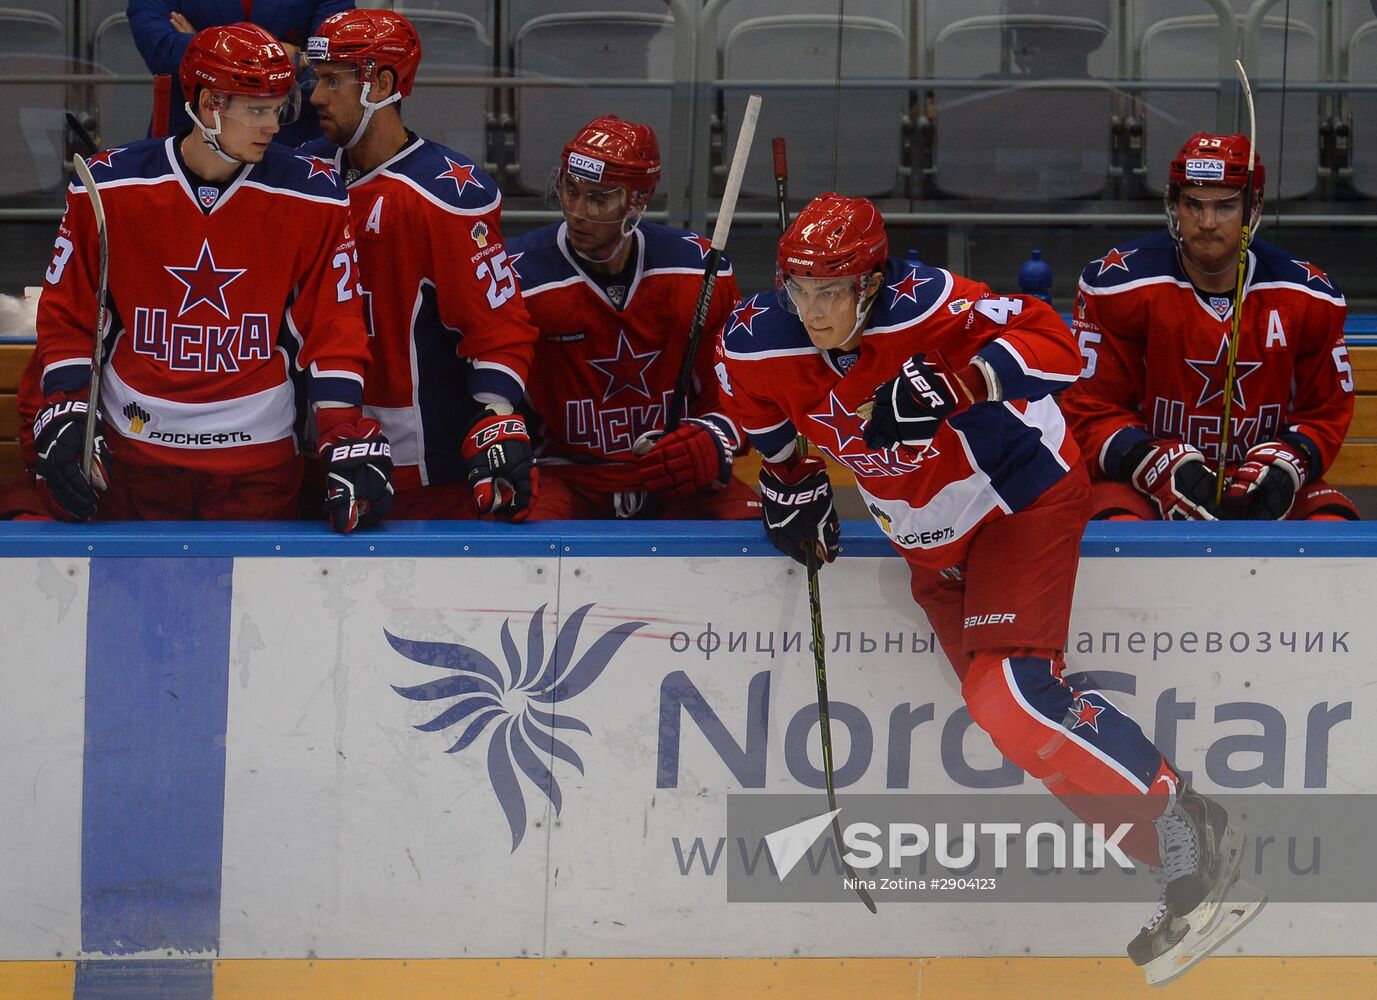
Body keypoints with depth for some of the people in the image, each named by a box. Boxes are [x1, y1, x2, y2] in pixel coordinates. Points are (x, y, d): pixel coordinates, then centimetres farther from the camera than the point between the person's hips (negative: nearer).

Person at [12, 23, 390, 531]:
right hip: (133, 450, 0)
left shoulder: (310, 199, -3)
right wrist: (63, 420, -5)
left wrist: (346, 441, -11)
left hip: (260, 459, 0)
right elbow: (67, 317, 4)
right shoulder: (108, 187, -3)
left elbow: (333, 328, -1)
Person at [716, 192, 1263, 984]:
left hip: (1024, 496, -8)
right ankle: (1168, 853, 21)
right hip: (934, 545, 8)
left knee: (1010, 698, -24)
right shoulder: (758, 347, -12)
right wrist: (792, 486, 10)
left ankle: (1193, 837, -17)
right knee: (1004, 703, 9)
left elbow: (1055, 347, -36)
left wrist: (954, 387, -46)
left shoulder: (923, 308, -31)